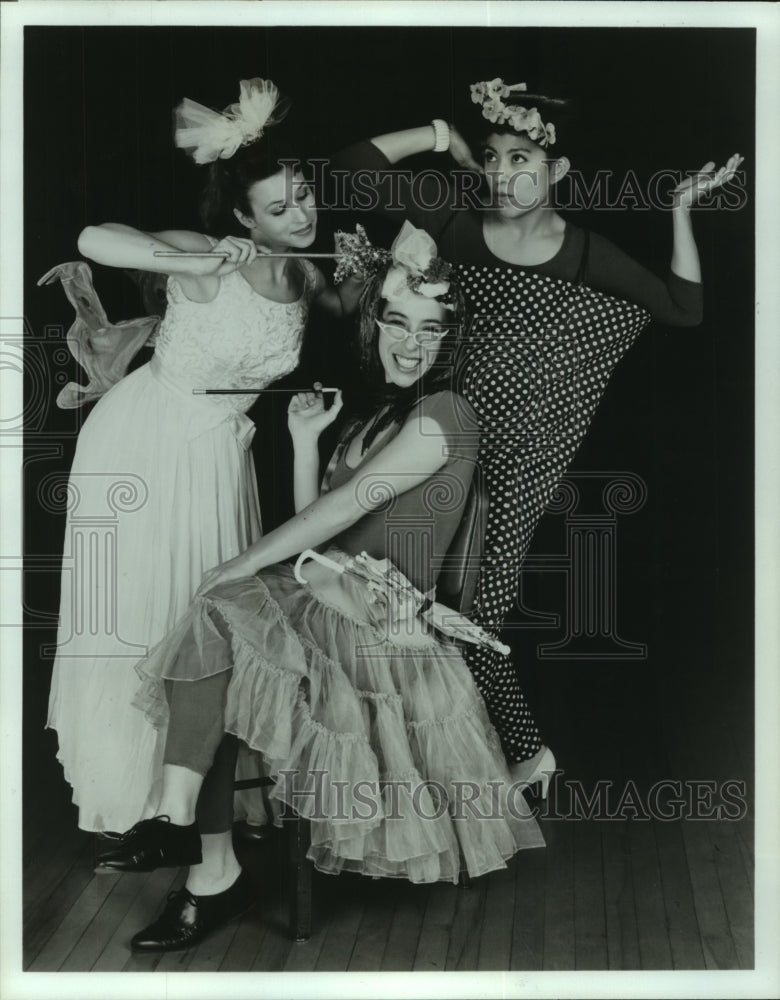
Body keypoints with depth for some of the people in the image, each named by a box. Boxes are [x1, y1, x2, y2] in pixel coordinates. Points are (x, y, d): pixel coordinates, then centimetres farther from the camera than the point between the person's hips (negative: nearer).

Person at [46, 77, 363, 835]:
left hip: (217, 452, 6)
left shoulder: (300, 272, -2)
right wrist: (195, 264, -40)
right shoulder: (209, 259, -21)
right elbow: (93, 240, -35)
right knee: (137, 608, 4)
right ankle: (122, 781, 21)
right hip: (145, 440, -6)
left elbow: (344, 309, 22)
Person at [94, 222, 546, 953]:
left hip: (384, 624, -8)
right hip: (334, 601, 8)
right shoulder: (376, 414, 20)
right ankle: (202, 857, -20)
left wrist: (241, 565, -10)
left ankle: (179, 823, -21)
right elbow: (319, 524, 17)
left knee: (217, 617, -25)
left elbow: (346, 507, -15)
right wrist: (304, 438, 8)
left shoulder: (444, 416, -8)